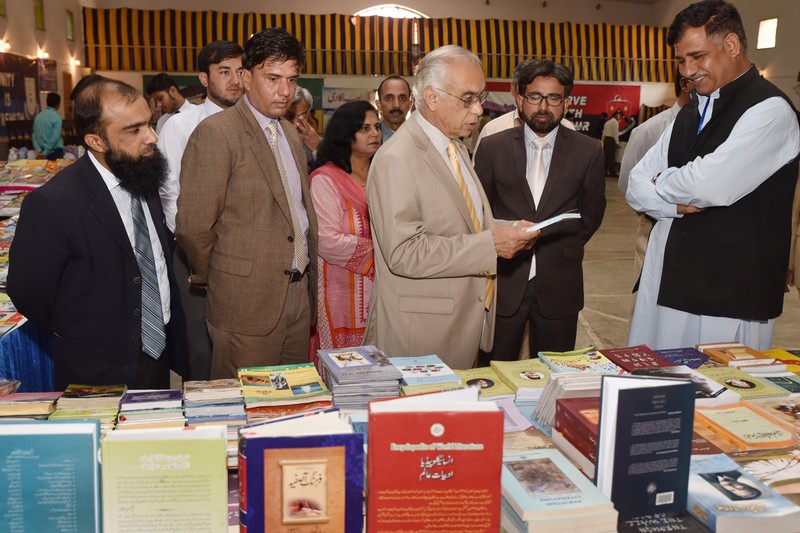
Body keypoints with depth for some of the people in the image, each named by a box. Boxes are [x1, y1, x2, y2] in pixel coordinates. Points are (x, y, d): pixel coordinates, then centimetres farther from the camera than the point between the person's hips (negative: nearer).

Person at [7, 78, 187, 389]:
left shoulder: (144, 177, -1)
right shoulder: (51, 204, -23)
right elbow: (27, 292, -13)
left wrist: (173, 335, 5)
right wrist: (79, 338, -1)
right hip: (101, 375, -6)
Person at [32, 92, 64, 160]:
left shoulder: (38, 116, 7)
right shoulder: (56, 117, -12)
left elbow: (35, 136, 6)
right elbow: (54, 137, -19)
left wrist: (39, 151, 0)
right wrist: (46, 152, -14)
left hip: (42, 152, 6)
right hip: (56, 152, -6)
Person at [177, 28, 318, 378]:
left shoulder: (290, 134, 14)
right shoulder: (216, 132, -12)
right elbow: (192, 226, -14)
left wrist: (308, 277, 13)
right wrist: (215, 280, 0)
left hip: (299, 295, 7)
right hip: (246, 300, -7)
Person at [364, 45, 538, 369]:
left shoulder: (455, 147, 13)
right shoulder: (396, 160, -17)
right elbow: (404, 253, -24)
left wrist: (508, 230, 3)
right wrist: (490, 244, -24)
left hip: (466, 321, 9)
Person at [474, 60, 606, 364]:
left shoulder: (588, 152, 1)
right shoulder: (492, 148, 1)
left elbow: (592, 214, 12)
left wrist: (565, 249, 8)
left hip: (559, 285, 1)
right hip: (503, 281, 0)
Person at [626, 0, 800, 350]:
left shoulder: (770, 110, -9)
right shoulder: (690, 114, 16)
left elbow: (710, 185, -22)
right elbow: (636, 185, 12)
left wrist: (661, 183, -2)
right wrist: (676, 203, -8)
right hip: (667, 285, 7)